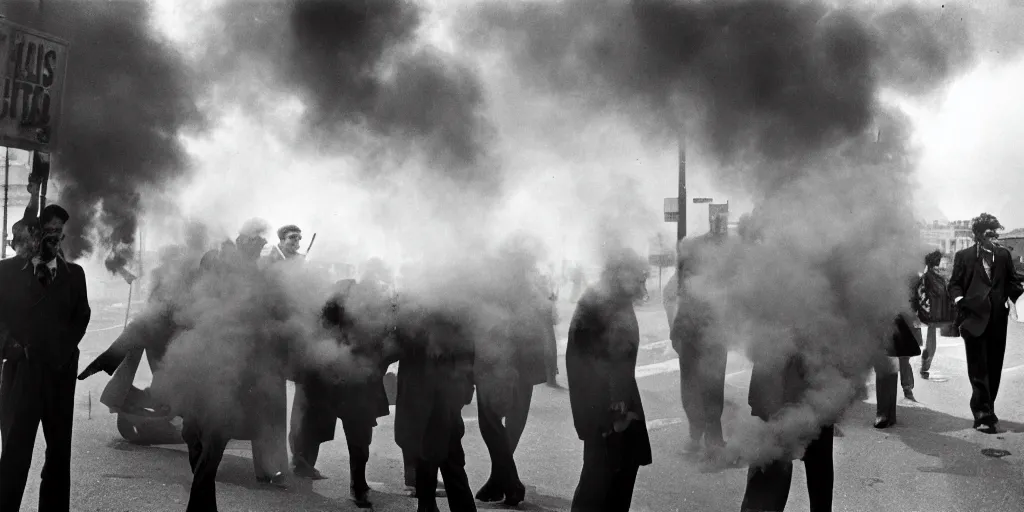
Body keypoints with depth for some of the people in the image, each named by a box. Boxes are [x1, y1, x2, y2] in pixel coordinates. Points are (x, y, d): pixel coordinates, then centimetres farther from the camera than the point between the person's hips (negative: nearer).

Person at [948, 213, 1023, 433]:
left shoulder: (1003, 255, 12)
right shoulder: (964, 256, 3)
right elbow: (954, 284, 2)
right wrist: (960, 300, -16)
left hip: (998, 319, 4)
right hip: (974, 318, -3)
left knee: (994, 368, 8)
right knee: (978, 370, -4)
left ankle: (986, 412, 20)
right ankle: (984, 415, -2)